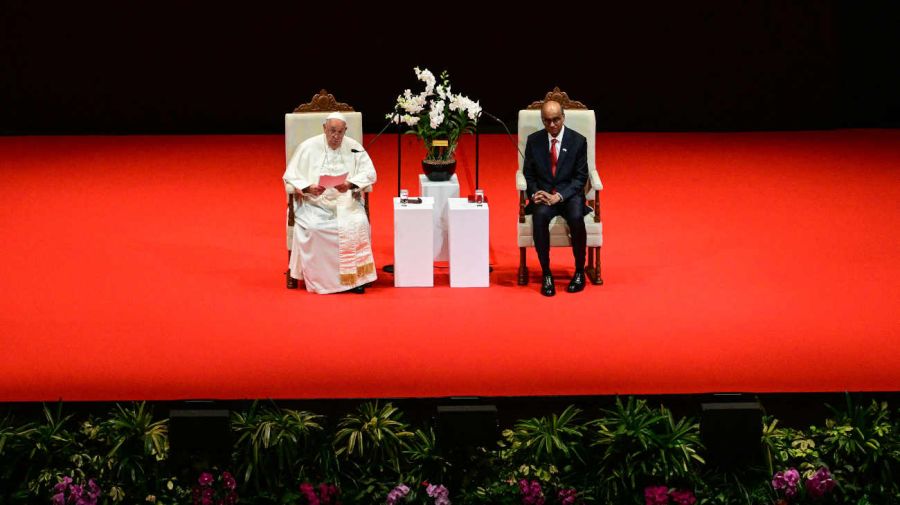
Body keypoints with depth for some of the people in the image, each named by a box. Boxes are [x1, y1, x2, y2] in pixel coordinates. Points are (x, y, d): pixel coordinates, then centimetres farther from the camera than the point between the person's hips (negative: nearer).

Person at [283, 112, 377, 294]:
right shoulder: (308, 147, 2)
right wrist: (308, 188, -19)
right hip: (314, 203, -1)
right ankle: (317, 278, -20)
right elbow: (290, 175, 1)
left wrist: (350, 184, -17)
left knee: (357, 224, -29)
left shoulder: (354, 147, 6)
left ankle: (354, 276, -19)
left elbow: (369, 173, 2)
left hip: (345, 202, 1)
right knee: (310, 227, -32)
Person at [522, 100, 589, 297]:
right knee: (540, 216, -34)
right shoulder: (533, 140, 6)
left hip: (569, 194, -1)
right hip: (543, 194, 1)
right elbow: (528, 174, 10)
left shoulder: (578, 141, 0)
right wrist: (535, 193, -12)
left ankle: (579, 271, -14)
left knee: (576, 217, -33)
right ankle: (546, 274, -24)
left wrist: (559, 196, -16)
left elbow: (580, 177, -2)